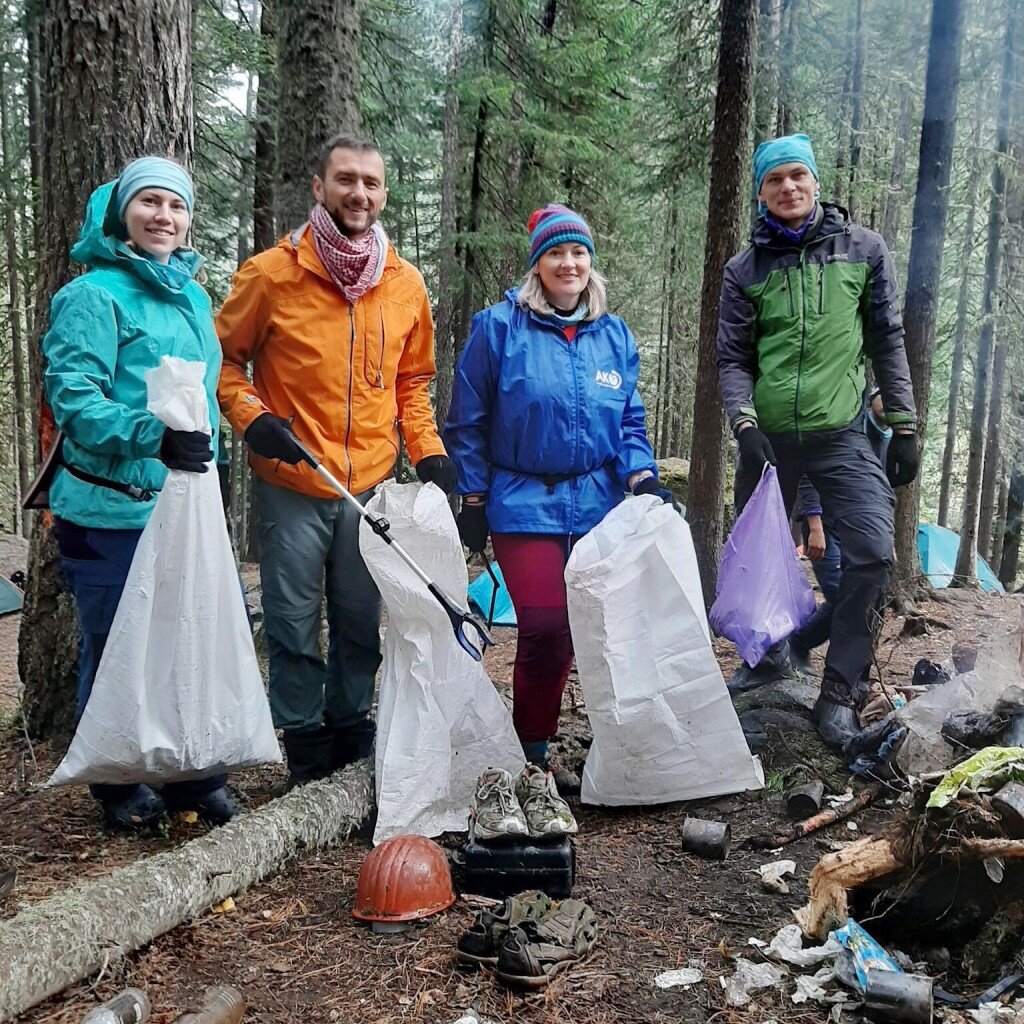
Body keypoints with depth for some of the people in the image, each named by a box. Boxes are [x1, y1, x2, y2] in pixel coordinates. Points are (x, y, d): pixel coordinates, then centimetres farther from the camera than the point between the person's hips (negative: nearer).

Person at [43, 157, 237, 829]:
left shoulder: (195, 296, 14)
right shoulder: (94, 294, -9)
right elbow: (72, 396, -18)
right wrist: (153, 436, -32)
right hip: (112, 511, -6)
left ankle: (194, 774, 27)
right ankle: (118, 787, 24)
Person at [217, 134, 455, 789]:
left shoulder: (406, 284, 4)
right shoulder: (273, 273, -7)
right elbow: (223, 357, 3)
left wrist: (429, 452, 3)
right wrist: (251, 416, -13)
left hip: (372, 484, 3)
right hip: (292, 484, -3)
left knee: (363, 624, 13)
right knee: (295, 626, 6)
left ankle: (351, 735, 32)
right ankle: (307, 753, 23)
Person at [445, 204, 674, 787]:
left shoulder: (615, 335, 9)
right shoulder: (499, 327, -2)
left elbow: (630, 421, 13)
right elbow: (469, 422, 0)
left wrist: (643, 477, -4)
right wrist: (474, 501, -2)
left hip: (600, 506, 4)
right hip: (525, 505, -4)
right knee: (545, 629, -10)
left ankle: (535, 745, 23)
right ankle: (532, 751, 12)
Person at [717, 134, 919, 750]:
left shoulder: (863, 249, 5)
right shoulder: (746, 270, 6)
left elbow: (888, 342, 7)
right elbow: (733, 359, 4)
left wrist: (904, 426, 3)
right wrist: (745, 426, -13)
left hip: (842, 437, -1)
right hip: (770, 439, 1)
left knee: (872, 552, -15)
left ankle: (840, 692, -3)